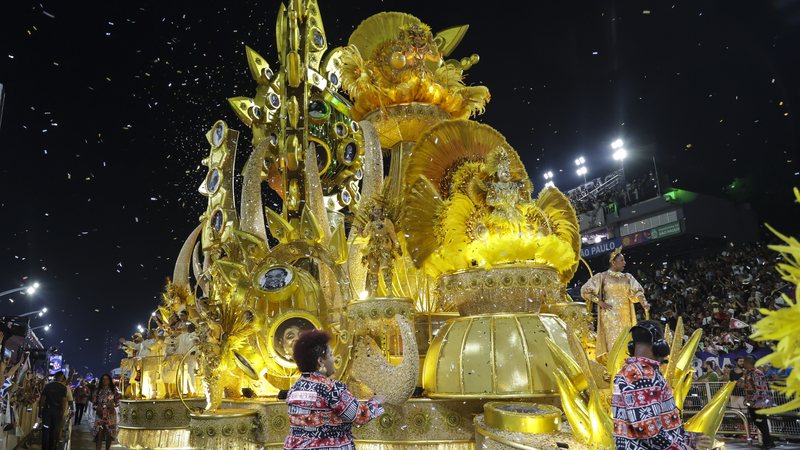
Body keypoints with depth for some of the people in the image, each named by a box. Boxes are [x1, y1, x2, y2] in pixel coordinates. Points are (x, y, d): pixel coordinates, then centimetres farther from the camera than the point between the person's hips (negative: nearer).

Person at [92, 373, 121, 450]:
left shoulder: (113, 390, 4)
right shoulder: (98, 390, 7)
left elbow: (117, 402, 5)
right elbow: (94, 402, 7)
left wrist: (113, 405, -15)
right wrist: (97, 407, -12)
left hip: (110, 414, 0)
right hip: (100, 415, 0)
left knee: (109, 433, 3)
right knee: (99, 433, -8)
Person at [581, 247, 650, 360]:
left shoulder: (627, 277, 14)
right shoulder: (602, 277, 2)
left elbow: (637, 291, 1)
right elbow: (585, 290, 0)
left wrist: (644, 303, -18)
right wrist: (600, 302, -6)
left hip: (625, 316, 4)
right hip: (610, 315, -4)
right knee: (613, 342, -11)